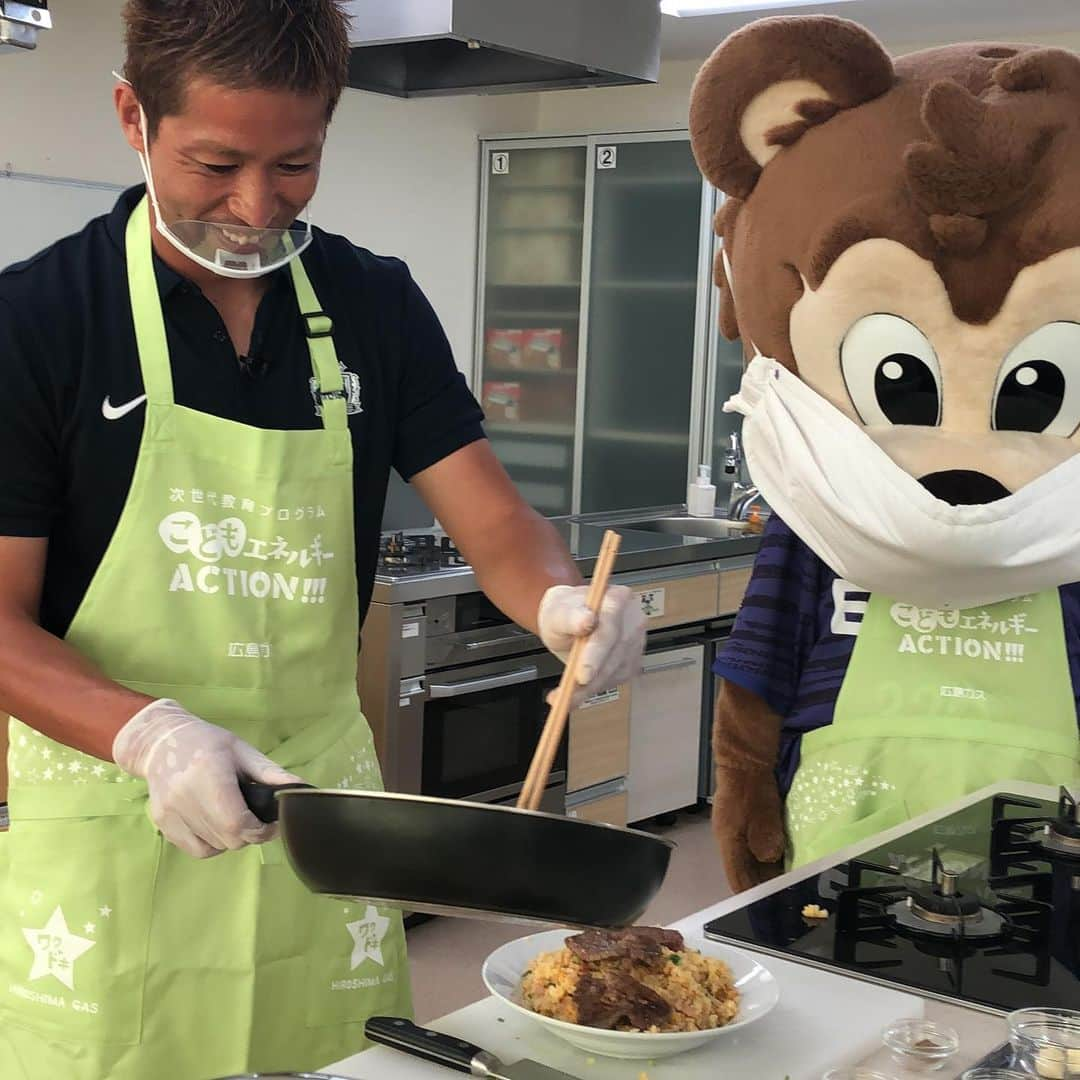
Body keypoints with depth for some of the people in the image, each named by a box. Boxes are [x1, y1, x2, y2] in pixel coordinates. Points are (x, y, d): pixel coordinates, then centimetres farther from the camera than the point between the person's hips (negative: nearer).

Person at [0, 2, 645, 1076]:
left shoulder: (375, 305, 3)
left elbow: (496, 525, 1)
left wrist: (562, 602, -22)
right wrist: (147, 735, -28)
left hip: (324, 801, 4)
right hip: (112, 824, -3)